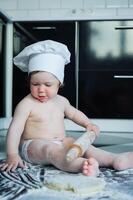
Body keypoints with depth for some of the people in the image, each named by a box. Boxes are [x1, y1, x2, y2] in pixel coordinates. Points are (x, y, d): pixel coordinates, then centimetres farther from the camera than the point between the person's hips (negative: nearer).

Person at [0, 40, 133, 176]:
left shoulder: (61, 101, 8)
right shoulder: (26, 104, -11)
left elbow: (74, 113, 25)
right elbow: (15, 129, -16)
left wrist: (88, 124, 9)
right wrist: (12, 155, -25)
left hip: (60, 143, 7)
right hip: (34, 145, -7)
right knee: (52, 150, -36)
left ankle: (115, 159, -31)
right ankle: (83, 165, -63)